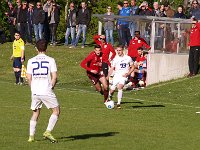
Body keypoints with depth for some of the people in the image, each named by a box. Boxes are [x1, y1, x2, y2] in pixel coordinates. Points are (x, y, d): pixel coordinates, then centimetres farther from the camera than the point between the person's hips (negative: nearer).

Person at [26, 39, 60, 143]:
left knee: (35, 113, 16)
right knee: (56, 111, 8)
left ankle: (31, 136, 12)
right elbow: (54, 77, -7)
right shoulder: (50, 60, -3)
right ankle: (48, 132, -5)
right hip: (47, 91, -4)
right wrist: (51, 87, 8)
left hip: (35, 92, 4)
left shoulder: (31, 61, 4)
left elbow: (29, 77, 3)